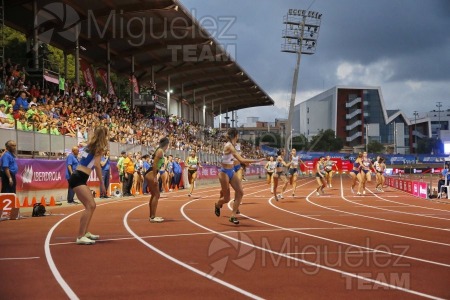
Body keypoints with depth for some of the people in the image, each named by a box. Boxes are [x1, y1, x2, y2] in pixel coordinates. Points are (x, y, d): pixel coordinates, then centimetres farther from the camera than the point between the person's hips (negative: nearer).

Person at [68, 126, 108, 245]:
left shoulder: (90, 145, 18)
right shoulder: (99, 147, -4)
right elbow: (97, 165, -12)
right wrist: (102, 183, -11)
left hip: (79, 178, 9)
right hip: (78, 178, -9)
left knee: (91, 205, 16)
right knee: (90, 206, -15)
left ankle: (85, 233, 25)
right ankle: (80, 237, -20)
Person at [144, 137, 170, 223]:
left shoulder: (160, 151, 16)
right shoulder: (160, 151, -11)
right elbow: (154, 164, -19)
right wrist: (155, 177, -20)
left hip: (151, 174, 10)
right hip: (151, 174, -10)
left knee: (154, 195, 15)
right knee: (156, 195, -8)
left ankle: (152, 216, 21)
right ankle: (153, 217, -8)